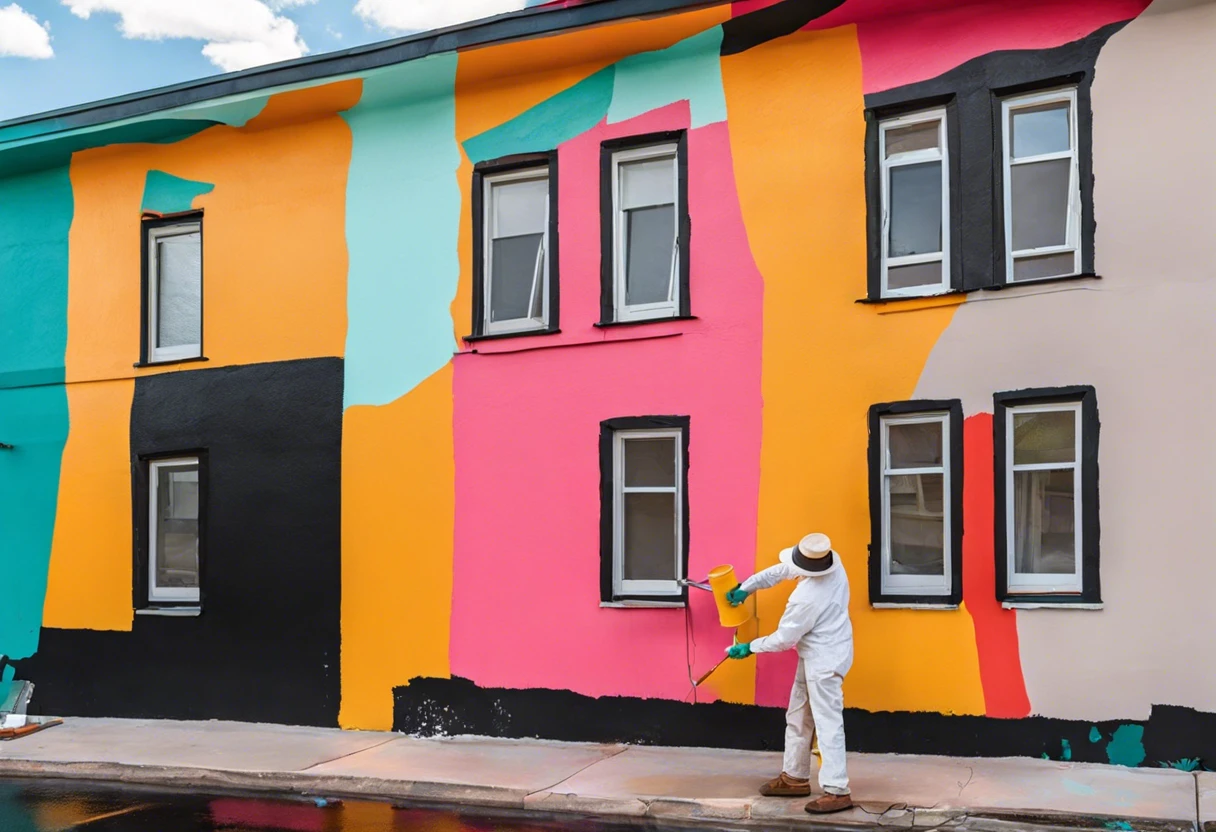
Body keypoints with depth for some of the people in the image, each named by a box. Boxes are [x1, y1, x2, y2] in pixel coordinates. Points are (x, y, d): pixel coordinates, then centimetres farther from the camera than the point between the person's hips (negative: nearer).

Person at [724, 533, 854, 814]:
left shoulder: (807, 598, -31)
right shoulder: (832, 562, -9)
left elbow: (783, 639, -18)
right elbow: (782, 570, 6)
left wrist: (749, 648, -3)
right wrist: (746, 587, 2)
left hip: (824, 660, -10)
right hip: (815, 656, 10)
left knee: (827, 723, -6)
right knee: (798, 718, 17)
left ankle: (837, 792, -1)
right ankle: (794, 778, 27)